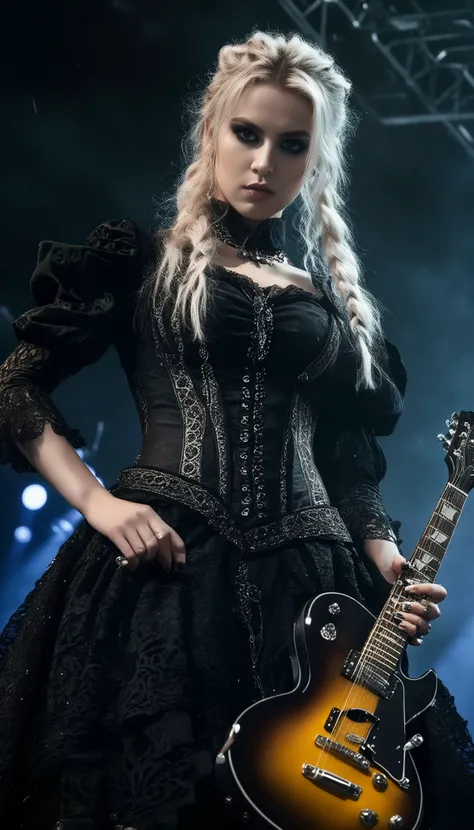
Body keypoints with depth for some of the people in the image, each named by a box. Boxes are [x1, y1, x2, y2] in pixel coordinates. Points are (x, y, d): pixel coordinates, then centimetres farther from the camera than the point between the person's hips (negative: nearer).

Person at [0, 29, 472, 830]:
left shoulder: (334, 299, 18)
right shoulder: (140, 259, 8)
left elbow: (351, 463, 17)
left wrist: (390, 566, -1)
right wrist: (97, 503, -9)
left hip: (311, 579, 3)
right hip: (161, 564, -3)